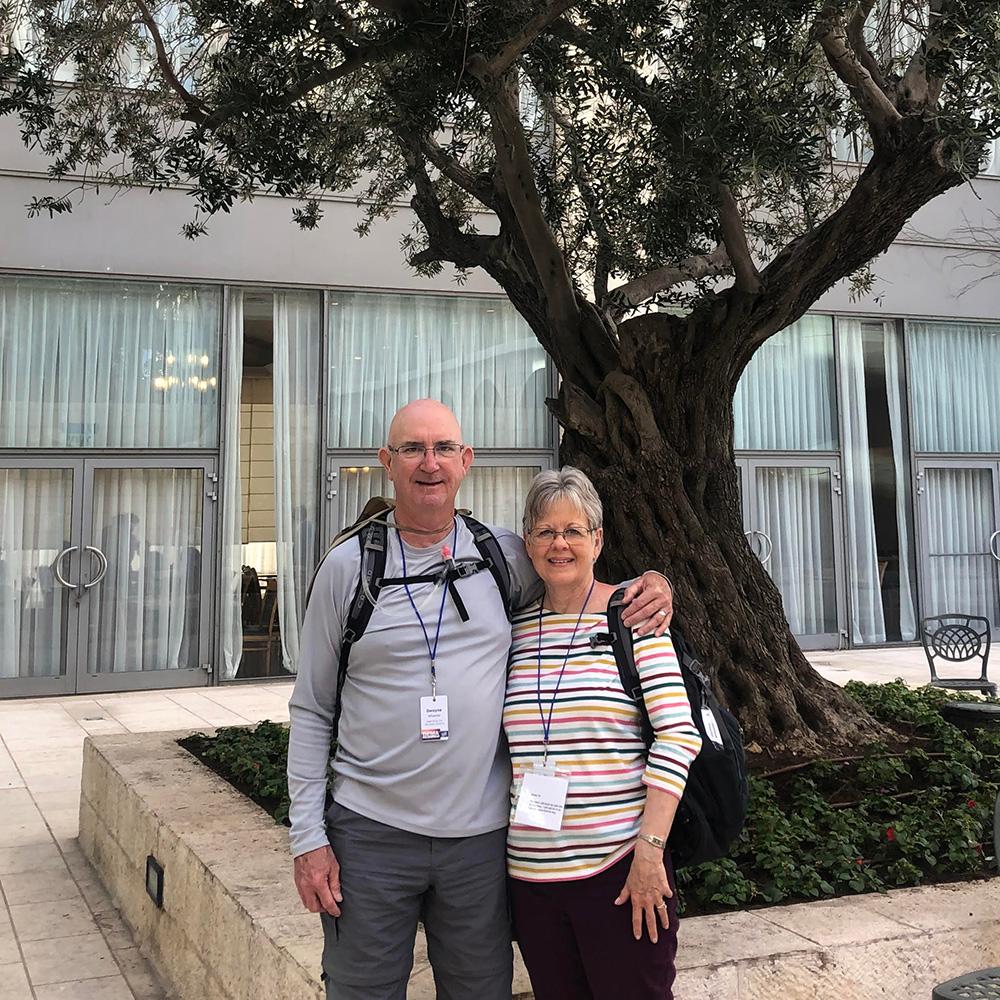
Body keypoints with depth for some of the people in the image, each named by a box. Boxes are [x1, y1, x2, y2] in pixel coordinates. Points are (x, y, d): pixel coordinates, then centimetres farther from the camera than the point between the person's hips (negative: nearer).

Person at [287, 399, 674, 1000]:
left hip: (481, 836, 2)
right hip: (370, 835, -1)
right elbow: (312, 711, 2)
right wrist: (308, 837, -3)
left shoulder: (506, 556, 3)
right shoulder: (348, 566, -1)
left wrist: (650, 585, -2)